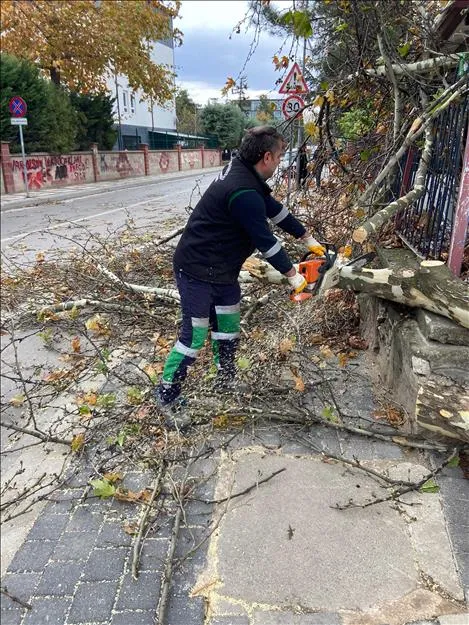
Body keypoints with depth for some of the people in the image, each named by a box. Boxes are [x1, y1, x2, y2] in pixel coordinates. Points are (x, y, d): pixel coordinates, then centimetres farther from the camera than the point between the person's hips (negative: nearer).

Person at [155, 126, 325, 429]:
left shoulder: (243, 172, 5)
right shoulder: (244, 193, -27)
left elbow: (275, 209, 13)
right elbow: (265, 241, -21)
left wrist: (308, 239, 18)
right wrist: (293, 275, -9)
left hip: (223, 269, 10)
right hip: (198, 270, -10)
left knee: (228, 326, 18)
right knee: (195, 334, -5)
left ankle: (226, 380, 36)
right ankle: (168, 397, 10)